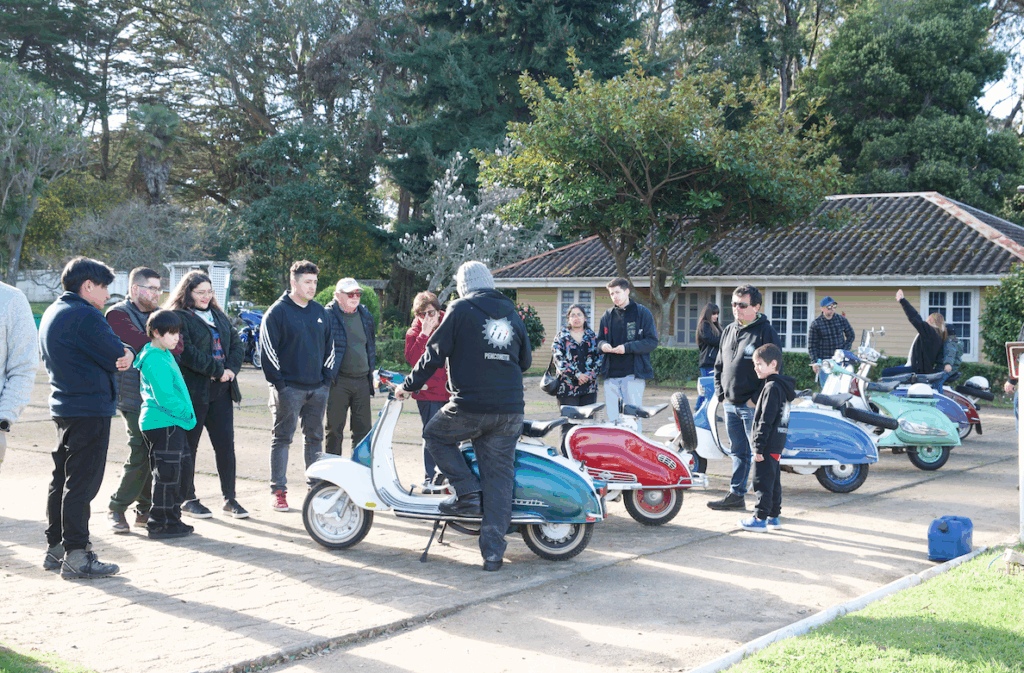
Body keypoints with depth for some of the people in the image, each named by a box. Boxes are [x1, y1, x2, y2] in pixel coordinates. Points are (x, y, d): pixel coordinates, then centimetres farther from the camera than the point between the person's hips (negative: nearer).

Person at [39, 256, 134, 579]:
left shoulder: (52, 313, 15)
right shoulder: (84, 315, -17)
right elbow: (118, 358, -17)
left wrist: (120, 352, -3)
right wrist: (127, 354, 6)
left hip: (64, 407, 10)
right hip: (90, 409, -10)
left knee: (62, 479, 15)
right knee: (82, 482, -6)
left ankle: (55, 547, 23)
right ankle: (76, 556, -3)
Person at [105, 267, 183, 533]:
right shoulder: (118, 314, -3)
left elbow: (176, 344, 5)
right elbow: (143, 344, -17)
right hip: (135, 398, -6)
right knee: (140, 455, -8)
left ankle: (145, 510, 17)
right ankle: (116, 509, 9)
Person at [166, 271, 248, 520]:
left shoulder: (219, 316, 18)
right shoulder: (178, 318, -5)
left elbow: (237, 345, 13)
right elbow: (187, 353, -16)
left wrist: (230, 369, -5)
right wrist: (218, 371, -15)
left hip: (221, 391, 6)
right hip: (192, 391, -6)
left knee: (225, 444, 3)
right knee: (188, 446, 4)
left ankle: (230, 499, 10)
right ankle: (187, 499, 14)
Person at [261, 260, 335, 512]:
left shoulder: (320, 312, 14)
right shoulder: (277, 311, -4)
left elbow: (329, 346, 20)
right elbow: (268, 348, -6)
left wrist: (327, 376, 10)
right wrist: (277, 380, -11)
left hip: (317, 388, 5)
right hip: (289, 388, -5)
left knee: (314, 438, 11)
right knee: (282, 439, -1)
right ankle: (278, 491, 3)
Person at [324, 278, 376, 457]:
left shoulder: (365, 314, 12)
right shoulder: (329, 316, -6)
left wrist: (372, 371, 18)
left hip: (362, 380, 5)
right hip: (338, 382, -5)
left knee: (363, 429, 8)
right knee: (334, 429, 3)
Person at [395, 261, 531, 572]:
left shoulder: (460, 309, 0)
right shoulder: (512, 313, 15)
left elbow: (435, 353, -1)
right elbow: (525, 361, 21)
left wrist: (409, 385, 11)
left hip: (470, 406, -5)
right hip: (510, 411, 5)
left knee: (435, 435, 22)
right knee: (499, 476, 6)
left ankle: (468, 493, 9)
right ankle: (493, 551, 3)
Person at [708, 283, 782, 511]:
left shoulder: (766, 332, -9)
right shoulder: (729, 331, 14)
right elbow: (719, 365, 22)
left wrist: (756, 399, -15)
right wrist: (720, 393, 12)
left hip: (754, 407, -7)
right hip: (731, 405, 7)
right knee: (738, 452, 15)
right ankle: (736, 495, 23)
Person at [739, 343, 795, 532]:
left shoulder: (771, 388, -17)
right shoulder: (782, 386, 14)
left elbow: (766, 420, -21)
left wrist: (759, 446, -19)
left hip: (767, 445, -10)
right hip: (777, 444, 10)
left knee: (762, 481, -3)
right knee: (774, 481, 15)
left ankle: (760, 518, 2)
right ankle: (774, 516, 22)